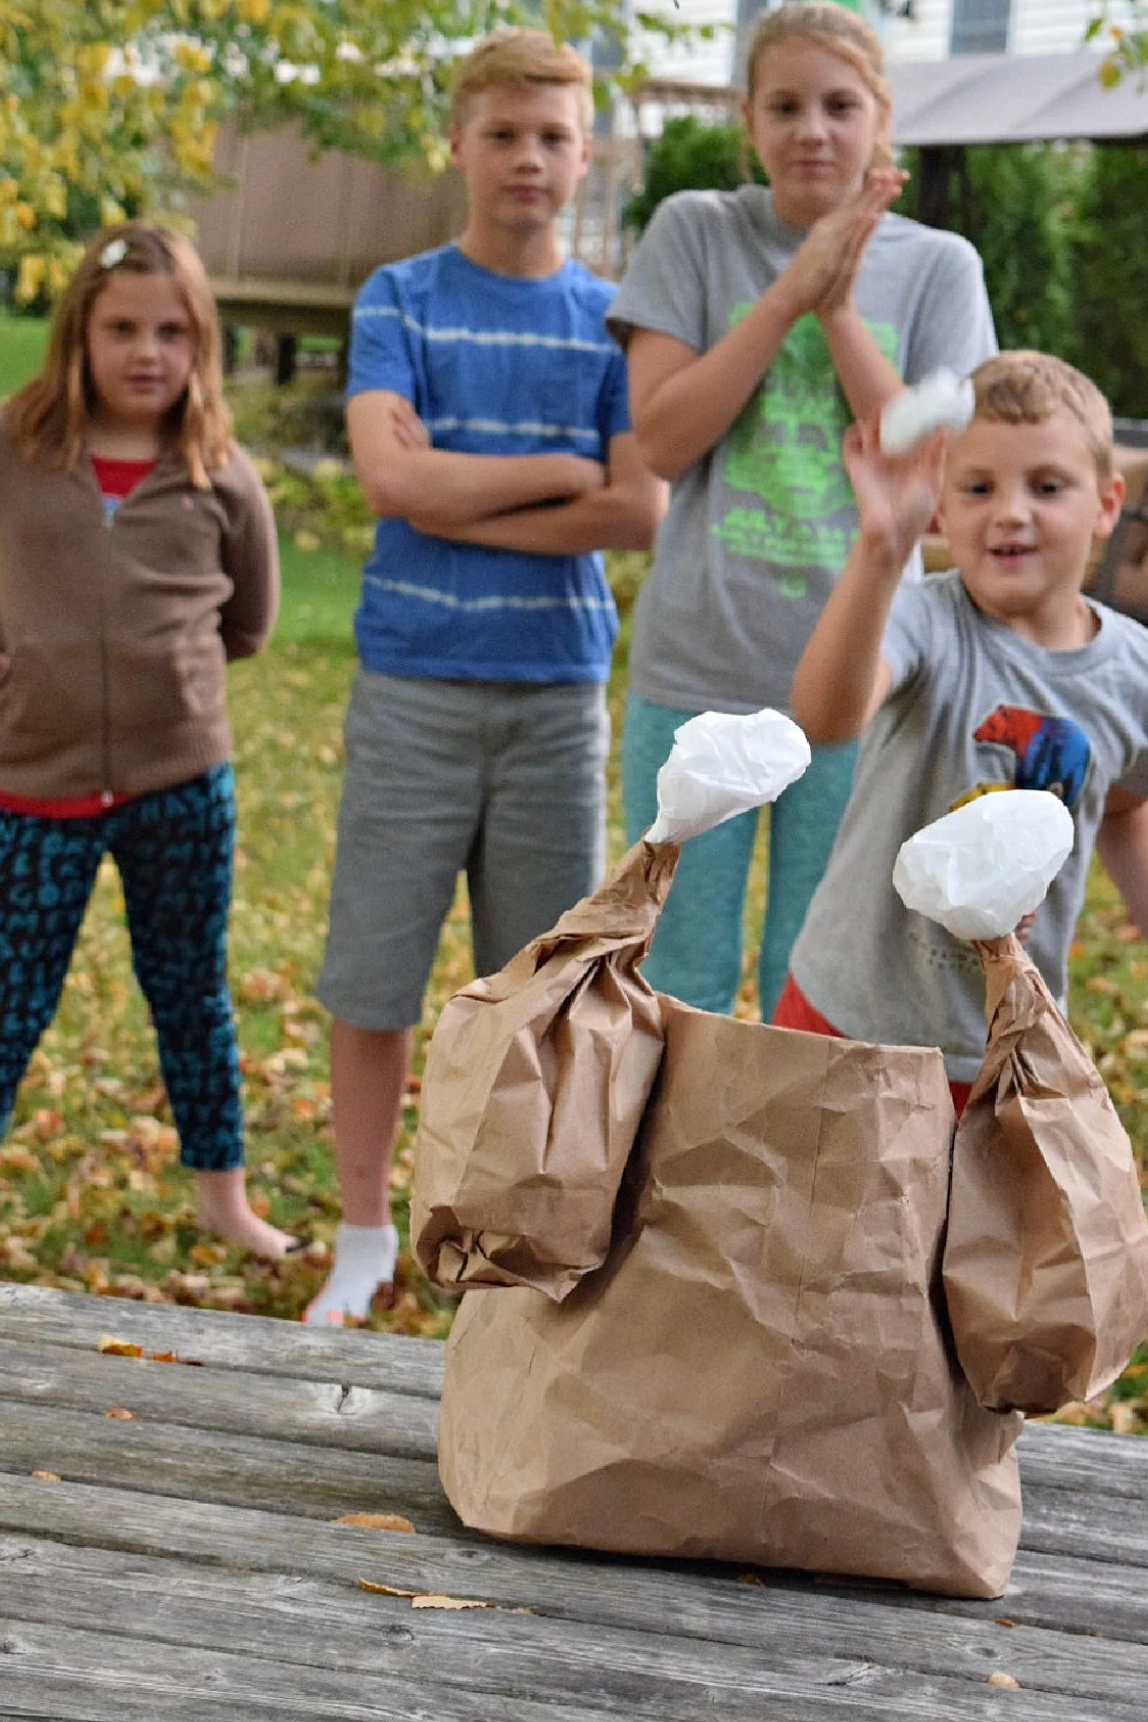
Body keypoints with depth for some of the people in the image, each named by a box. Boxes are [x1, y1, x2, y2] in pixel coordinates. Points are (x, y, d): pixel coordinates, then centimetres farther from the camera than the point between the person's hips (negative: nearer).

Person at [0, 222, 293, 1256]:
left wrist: (159, 659, 3)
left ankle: (223, 1197, 30)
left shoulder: (222, 478, -1)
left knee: (193, 996, 15)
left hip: (182, 784, 1)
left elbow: (249, 622, 12)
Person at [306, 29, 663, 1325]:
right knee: (372, 975, 2)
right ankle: (364, 1235, 17)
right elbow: (389, 475, -12)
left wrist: (461, 509, -10)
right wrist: (560, 471, -8)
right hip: (415, 684, -1)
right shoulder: (399, 299, 3)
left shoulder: (614, 319, 7)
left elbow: (638, 513, -6)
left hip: (558, 693, 1)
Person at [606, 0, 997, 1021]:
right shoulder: (695, 232, 1)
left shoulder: (937, 267, 3)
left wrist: (841, 309, -13)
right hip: (697, 671, -1)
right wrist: (792, 290, -13)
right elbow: (662, 439, -8)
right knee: (683, 982, 7)